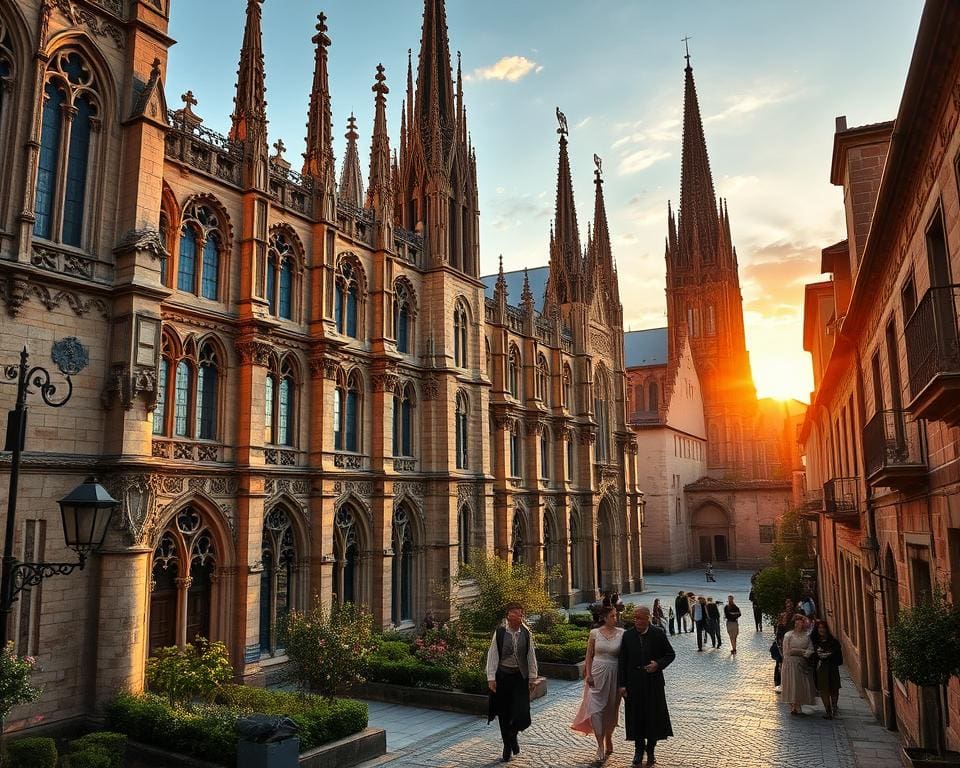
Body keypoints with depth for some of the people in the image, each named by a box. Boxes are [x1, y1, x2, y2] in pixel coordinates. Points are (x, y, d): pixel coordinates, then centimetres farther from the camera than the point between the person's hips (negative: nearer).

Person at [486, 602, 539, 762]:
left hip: (520, 677, 1)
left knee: (521, 713, -7)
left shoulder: (526, 633, -1)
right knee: (504, 714, 7)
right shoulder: (499, 632, -7)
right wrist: (491, 678, -8)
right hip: (503, 676, -1)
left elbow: (531, 656, 4)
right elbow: (492, 655, -5)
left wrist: (532, 678, 4)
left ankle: (512, 736, 24)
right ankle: (508, 747, 24)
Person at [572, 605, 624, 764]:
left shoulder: (622, 633, -3)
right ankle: (601, 747, -3)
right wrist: (588, 674, -5)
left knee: (611, 709, 13)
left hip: (614, 675, 1)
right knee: (596, 709, -8)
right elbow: (589, 656, 3)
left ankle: (608, 738, 37)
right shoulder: (595, 633, -3)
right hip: (597, 674, 0)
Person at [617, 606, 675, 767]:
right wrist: (621, 684, -4)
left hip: (653, 682, -1)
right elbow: (622, 661, -1)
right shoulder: (628, 635, -4)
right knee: (636, 715, 7)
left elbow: (670, 654, 2)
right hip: (634, 682, 1)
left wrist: (658, 664, -16)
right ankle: (639, 748, 25)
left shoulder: (658, 634, -6)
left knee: (654, 715, 6)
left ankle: (651, 749, 25)